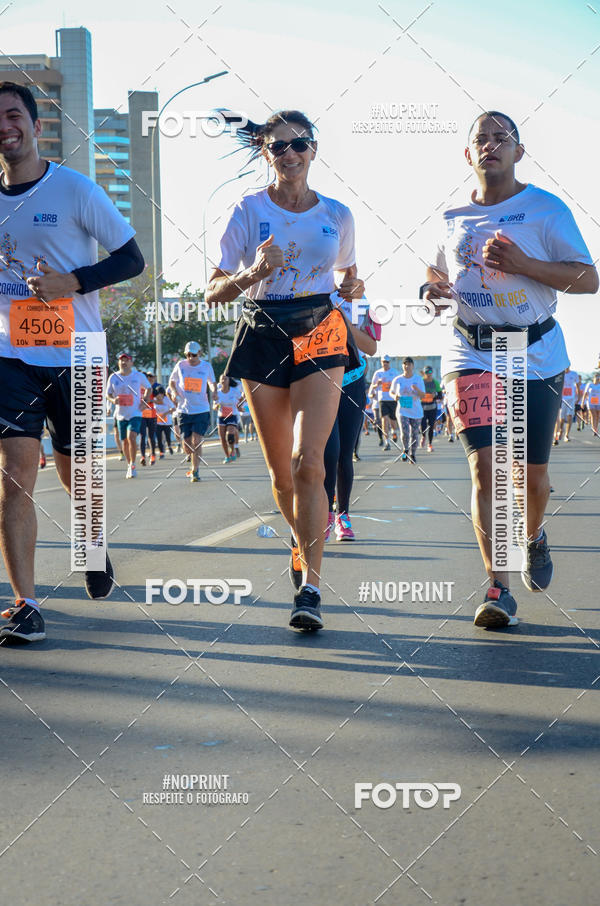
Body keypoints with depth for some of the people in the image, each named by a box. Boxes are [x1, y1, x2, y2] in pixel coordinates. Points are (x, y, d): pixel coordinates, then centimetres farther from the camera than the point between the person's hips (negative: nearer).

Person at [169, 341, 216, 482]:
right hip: (184, 411, 2)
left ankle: (195, 471, -4)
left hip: (202, 410, -2)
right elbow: (172, 380, 16)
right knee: (186, 445, 4)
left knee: (197, 442, -12)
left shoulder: (206, 366, 2)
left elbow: (212, 382, 18)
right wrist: (174, 391, -5)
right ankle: (195, 465, 31)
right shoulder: (180, 365, 3)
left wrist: (214, 391, -4)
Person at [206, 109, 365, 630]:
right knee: (280, 469, 6)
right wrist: (254, 272, -18)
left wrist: (352, 287, -1)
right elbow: (213, 293, 1)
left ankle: (310, 584, -15)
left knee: (307, 460, -16)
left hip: (320, 335, -1)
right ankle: (303, 544, 36)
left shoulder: (337, 214, 7)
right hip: (263, 334, 1)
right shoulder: (249, 211, 2)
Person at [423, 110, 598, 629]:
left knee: (532, 474, 8)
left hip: (537, 356, -1)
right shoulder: (454, 219, 10)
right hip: (472, 356, 1)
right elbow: (441, 279, 27)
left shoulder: (546, 209, 0)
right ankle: (499, 590, -14)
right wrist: (434, 291, 2)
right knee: (485, 467, -15)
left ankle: (534, 536, 42)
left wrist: (523, 264, -19)